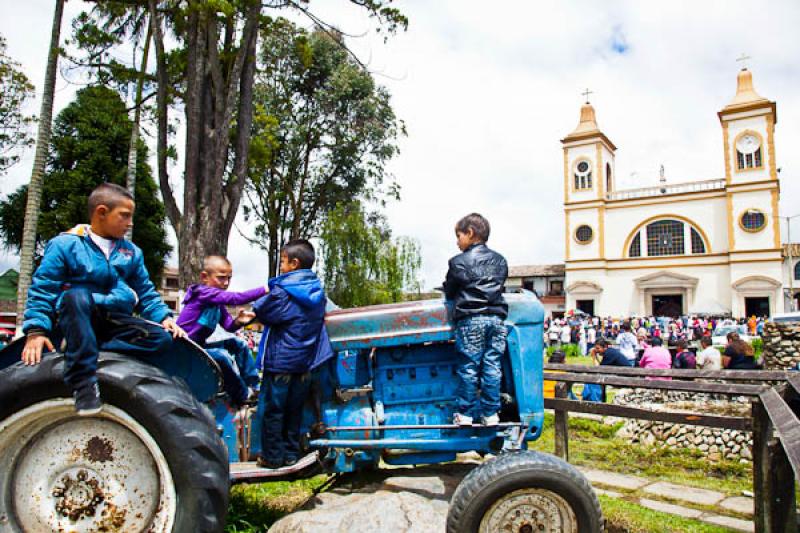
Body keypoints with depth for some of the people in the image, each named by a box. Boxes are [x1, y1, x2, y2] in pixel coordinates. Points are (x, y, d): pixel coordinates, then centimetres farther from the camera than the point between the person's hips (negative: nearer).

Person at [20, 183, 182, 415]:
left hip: (115, 322, 4)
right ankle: (83, 382, -37)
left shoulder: (131, 251, 14)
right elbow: (42, 289, -3)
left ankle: (84, 348, -24)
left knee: (161, 338, -21)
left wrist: (164, 317, 1)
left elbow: (146, 292, 18)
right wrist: (36, 330, -15)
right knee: (77, 295, -38)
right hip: (76, 319, -4)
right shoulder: (65, 244, 0)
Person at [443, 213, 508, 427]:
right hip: (496, 317, 4)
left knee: (469, 367, 1)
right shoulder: (500, 261, 13)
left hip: (470, 319, -4)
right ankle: (490, 413, 10)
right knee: (492, 366, 6)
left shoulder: (458, 262, -1)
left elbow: (449, 292, 7)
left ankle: (465, 413, 6)